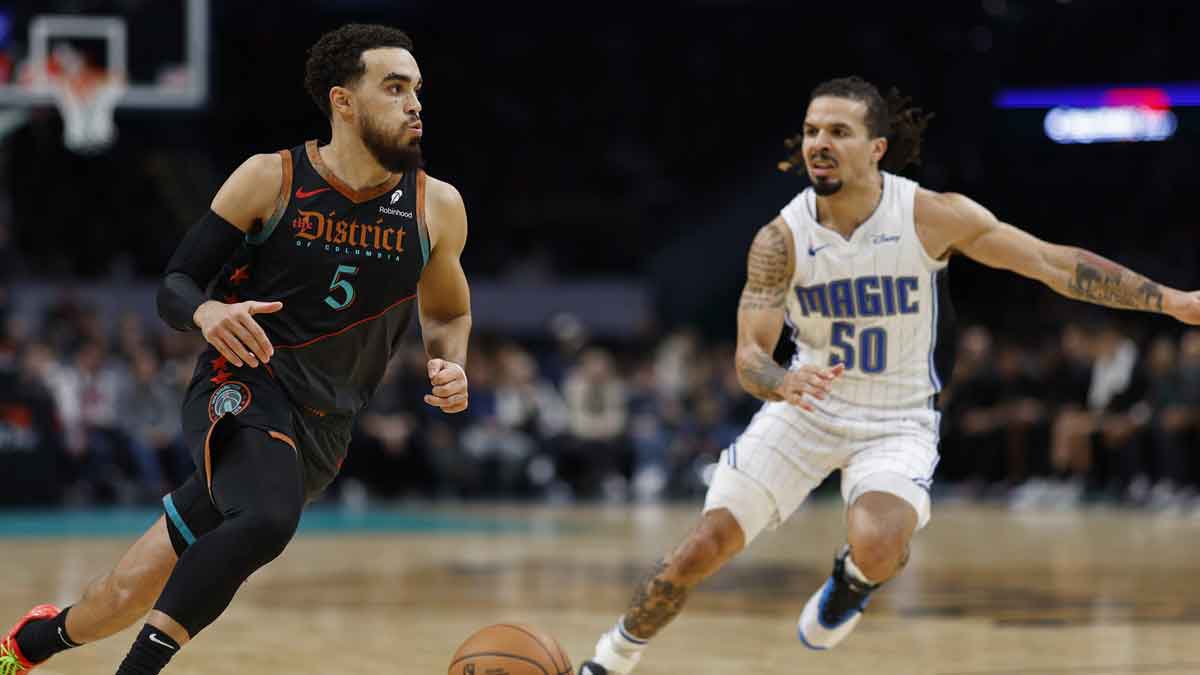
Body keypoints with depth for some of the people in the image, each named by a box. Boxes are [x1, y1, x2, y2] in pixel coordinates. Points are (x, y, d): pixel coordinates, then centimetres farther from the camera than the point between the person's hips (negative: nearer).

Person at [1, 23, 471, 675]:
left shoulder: (436, 207, 1)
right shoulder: (271, 180, -8)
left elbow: (447, 313, 19)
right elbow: (173, 288, -3)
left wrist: (452, 365, -4)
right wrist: (208, 313, -27)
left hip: (321, 427, 4)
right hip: (241, 386, -4)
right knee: (268, 517, -38)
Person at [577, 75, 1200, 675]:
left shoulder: (933, 216, -16)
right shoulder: (781, 239, -13)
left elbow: (1057, 264, -11)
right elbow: (749, 354, -15)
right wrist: (783, 383, -39)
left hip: (897, 422, -1)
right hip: (803, 409, 1)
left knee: (876, 549, -30)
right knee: (704, 548, -7)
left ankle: (852, 580, 9)